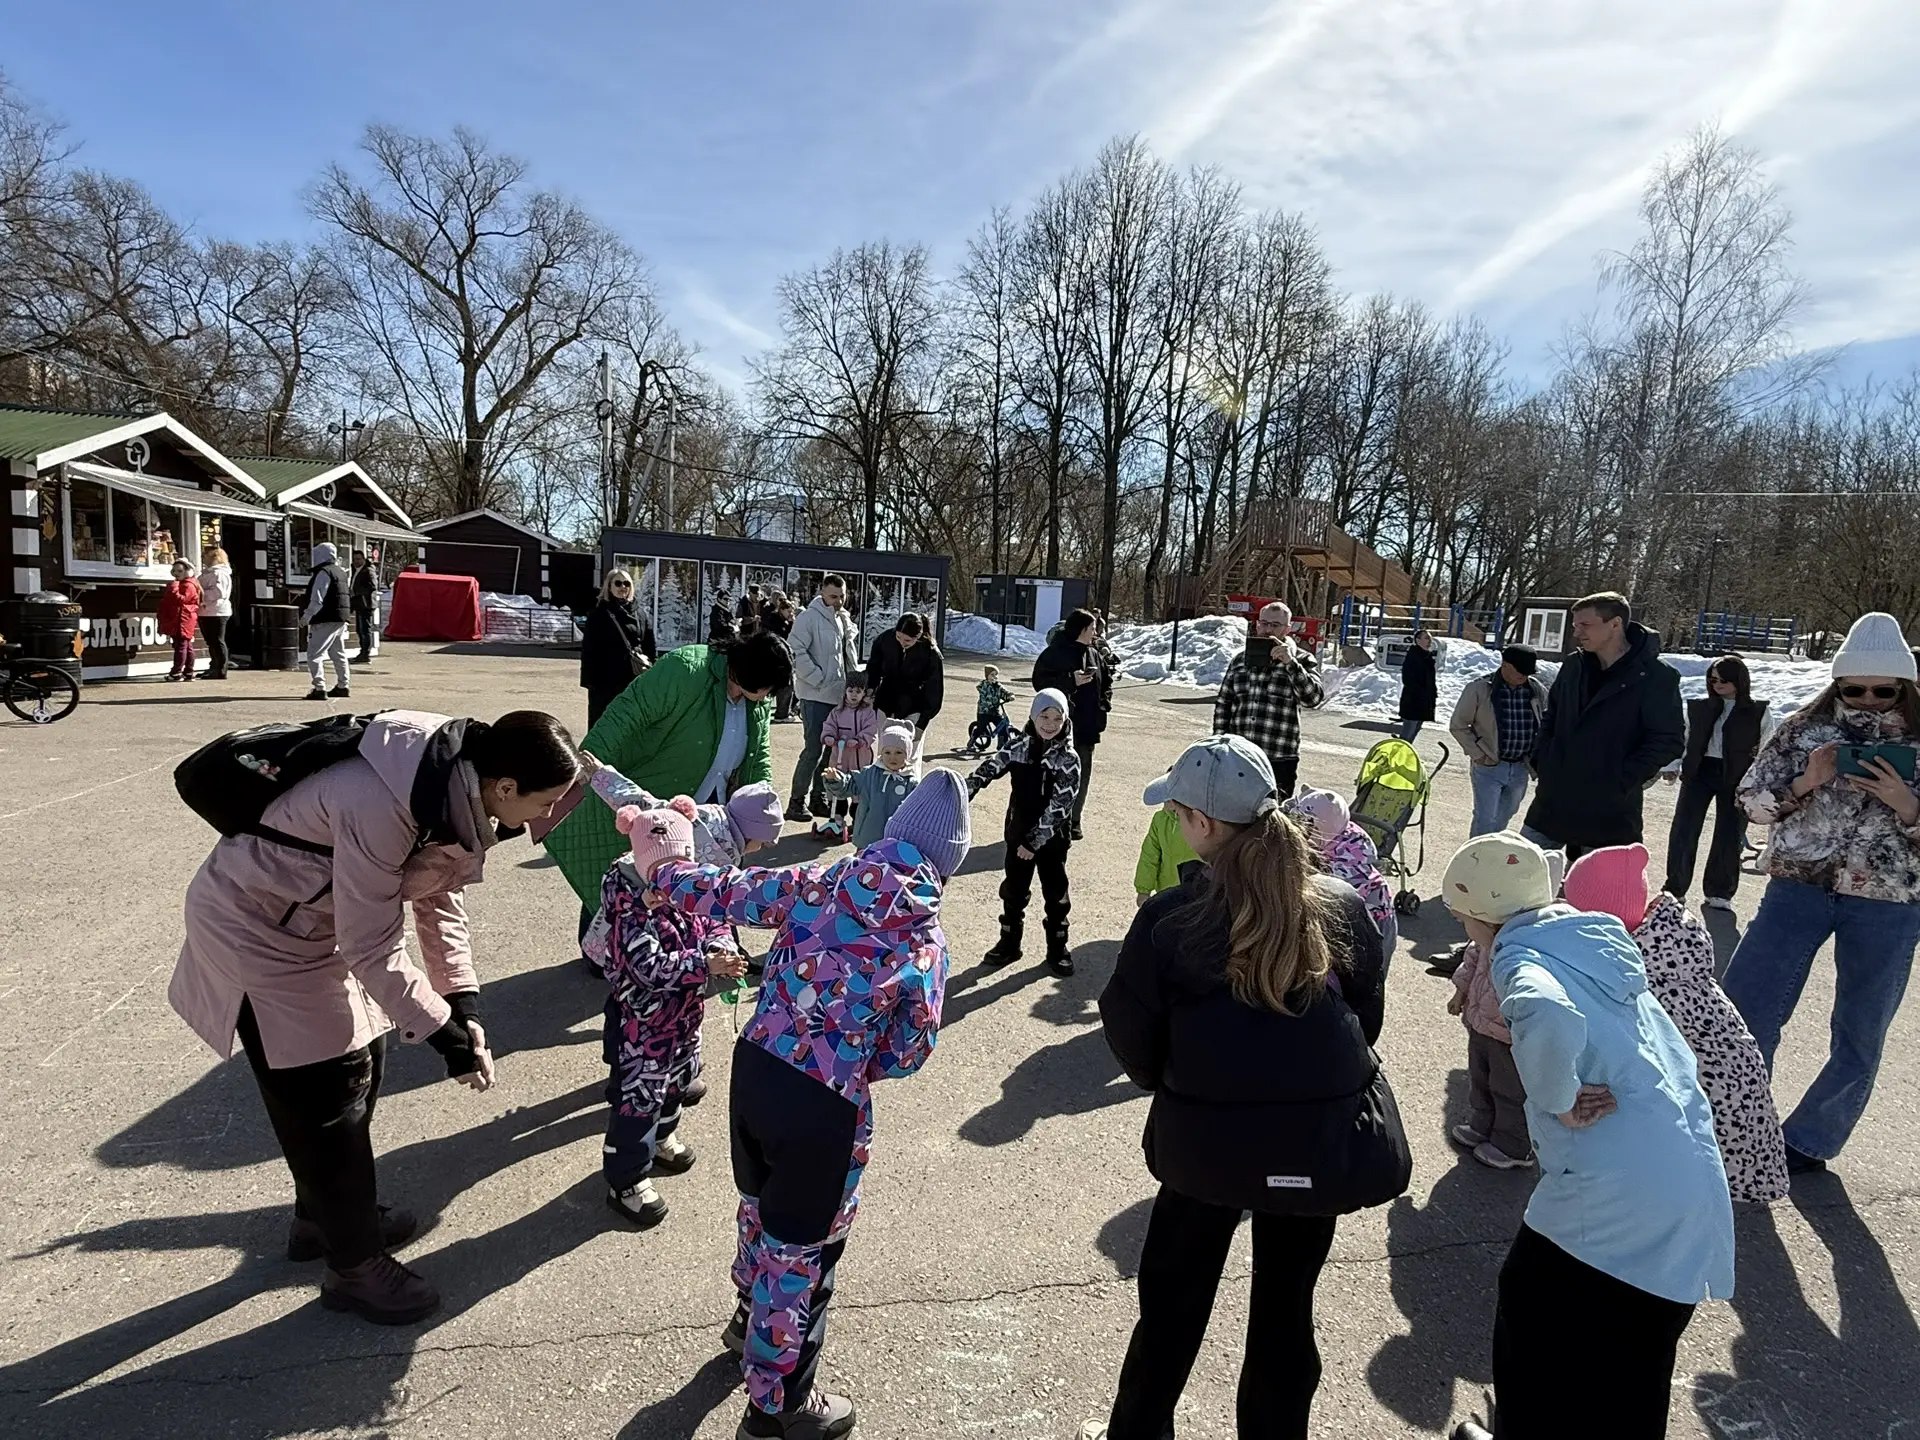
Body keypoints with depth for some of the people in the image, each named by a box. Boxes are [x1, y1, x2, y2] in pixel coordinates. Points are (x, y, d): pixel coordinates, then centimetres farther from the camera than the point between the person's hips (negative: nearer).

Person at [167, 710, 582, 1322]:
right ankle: (354, 1265, 18)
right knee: (327, 1094, -1)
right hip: (253, 926, -8)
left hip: (317, 923, 8)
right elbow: (372, 949, -29)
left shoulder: (458, 786, -12)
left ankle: (322, 1216, 38)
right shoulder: (378, 807, -38)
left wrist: (464, 1002, -9)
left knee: (361, 1064, 15)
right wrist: (443, 1032, -22)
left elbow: (440, 896, -3)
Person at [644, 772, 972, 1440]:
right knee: (801, 1250, 17)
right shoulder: (926, 941, -12)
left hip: (753, 1065, 5)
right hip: (824, 1106, -5)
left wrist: (663, 872, 24)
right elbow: (906, 1053, -5)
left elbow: (722, 894, 5)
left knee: (761, 1210, 31)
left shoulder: (817, 883, -5)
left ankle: (750, 1322, 59)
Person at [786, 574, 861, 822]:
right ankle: (797, 801, 2)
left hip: (839, 695, 8)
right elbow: (797, 653, -18)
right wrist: (820, 678, -18)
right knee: (813, 749, -8)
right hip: (815, 695, -8)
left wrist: (854, 677, 12)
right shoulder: (809, 618, -10)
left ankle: (818, 797, 23)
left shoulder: (844, 620, 14)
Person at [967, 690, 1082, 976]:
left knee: (1056, 893, 9)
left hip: (1052, 838, -3)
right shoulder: (1020, 746, -3)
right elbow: (989, 768, -9)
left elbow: (1059, 805, -18)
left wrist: (1035, 841, -21)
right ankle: (1009, 944, 29)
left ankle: (1057, 949, 24)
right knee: (1013, 891, 13)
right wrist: (962, 795, -25)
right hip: (1018, 834, 3)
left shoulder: (1068, 758, -14)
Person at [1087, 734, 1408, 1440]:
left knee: (1173, 1302, 20)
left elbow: (1134, 1043, -7)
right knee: (1286, 1311, 21)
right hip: (1325, 1140, 2)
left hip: (1210, 1139, -2)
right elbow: (1368, 1018, 7)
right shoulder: (1340, 908, -7)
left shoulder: (1168, 919, -16)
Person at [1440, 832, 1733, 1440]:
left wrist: (1559, 1102, -20)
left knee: (1527, 1332, 20)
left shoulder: (1521, 959, -12)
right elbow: (1675, 1059, 15)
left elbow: (1551, 1015, -36)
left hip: (1612, 1201, -7)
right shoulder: (1600, 945, 11)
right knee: (1633, 1384, 25)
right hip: (1695, 1198, 7)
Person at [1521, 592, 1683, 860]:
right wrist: (1541, 759, 5)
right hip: (1551, 801, 5)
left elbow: (1669, 740, -12)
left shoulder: (1656, 676, -11)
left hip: (1609, 813, -5)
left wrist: (1622, 780, -17)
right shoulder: (1574, 666, 6)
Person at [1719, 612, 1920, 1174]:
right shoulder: (1804, 728, 1)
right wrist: (1806, 782, -13)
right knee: (1742, 1009, 1)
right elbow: (1753, 802, 3)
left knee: (1858, 1034, 9)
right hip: (1799, 886, 1)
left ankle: (1809, 1142, 26)